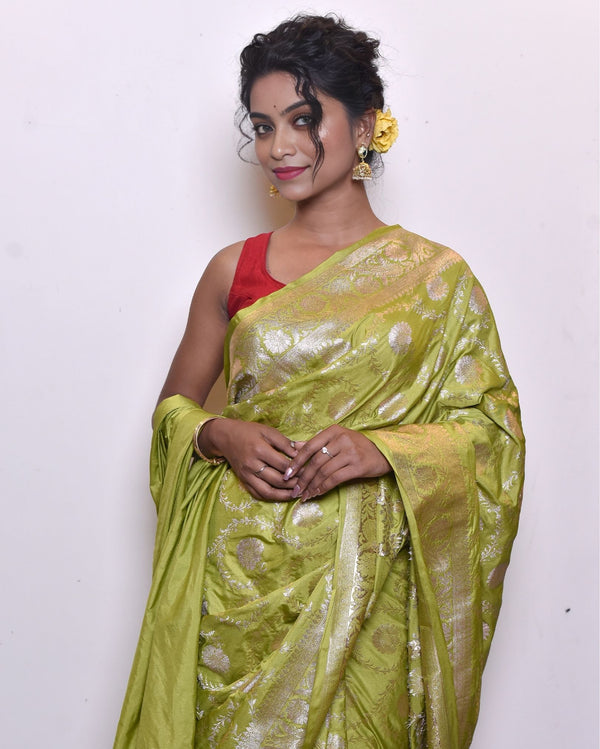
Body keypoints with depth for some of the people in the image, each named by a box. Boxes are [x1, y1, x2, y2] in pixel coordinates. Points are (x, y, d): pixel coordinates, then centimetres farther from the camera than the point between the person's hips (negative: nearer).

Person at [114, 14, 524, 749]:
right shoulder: (234, 271, 4)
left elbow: (490, 428, 0)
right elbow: (175, 406, 13)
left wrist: (381, 449, -16)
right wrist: (222, 436, -9)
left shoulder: (435, 275, -1)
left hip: (361, 587, -1)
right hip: (237, 584, 2)